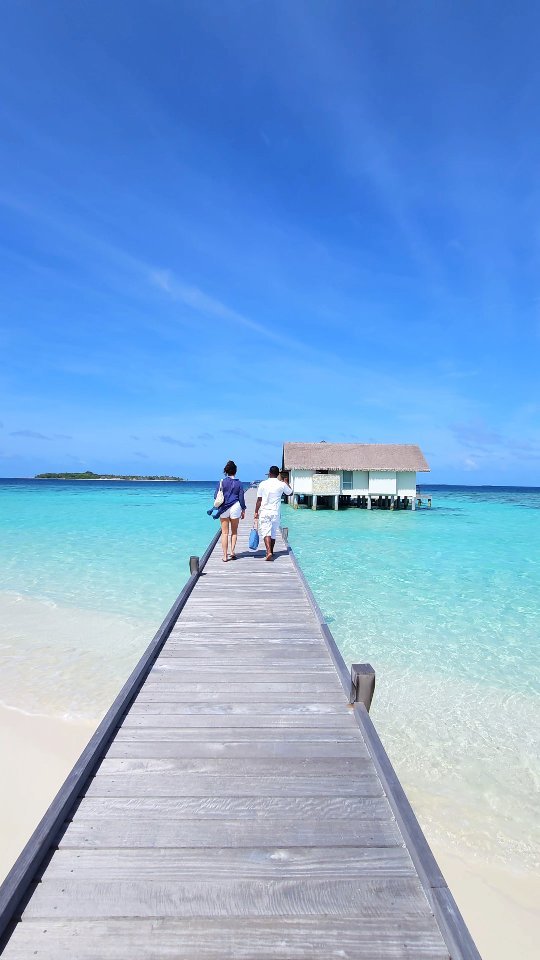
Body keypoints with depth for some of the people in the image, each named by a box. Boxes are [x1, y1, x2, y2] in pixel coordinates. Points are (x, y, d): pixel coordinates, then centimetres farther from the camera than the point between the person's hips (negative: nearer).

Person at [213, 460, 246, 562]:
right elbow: (241, 498, 1)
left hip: (224, 509, 0)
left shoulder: (222, 482, -1)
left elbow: (216, 496, 1)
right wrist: (243, 510, 11)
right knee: (234, 531, 16)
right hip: (235, 507, 0)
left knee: (225, 533, 4)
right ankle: (232, 551, 7)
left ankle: (225, 556, 4)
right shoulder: (238, 483, 0)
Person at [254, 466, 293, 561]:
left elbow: (259, 500, -3)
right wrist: (285, 482, 29)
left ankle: (269, 552, -20)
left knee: (266, 532, -5)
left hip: (264, 511, -2)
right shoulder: (282, 484, -2)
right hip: (275, 512, 2)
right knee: (273, 533, 14)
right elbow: (290, 493, 17)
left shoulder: (263, 484, -4)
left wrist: (256, 512, 5)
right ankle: (271, 552, 25)